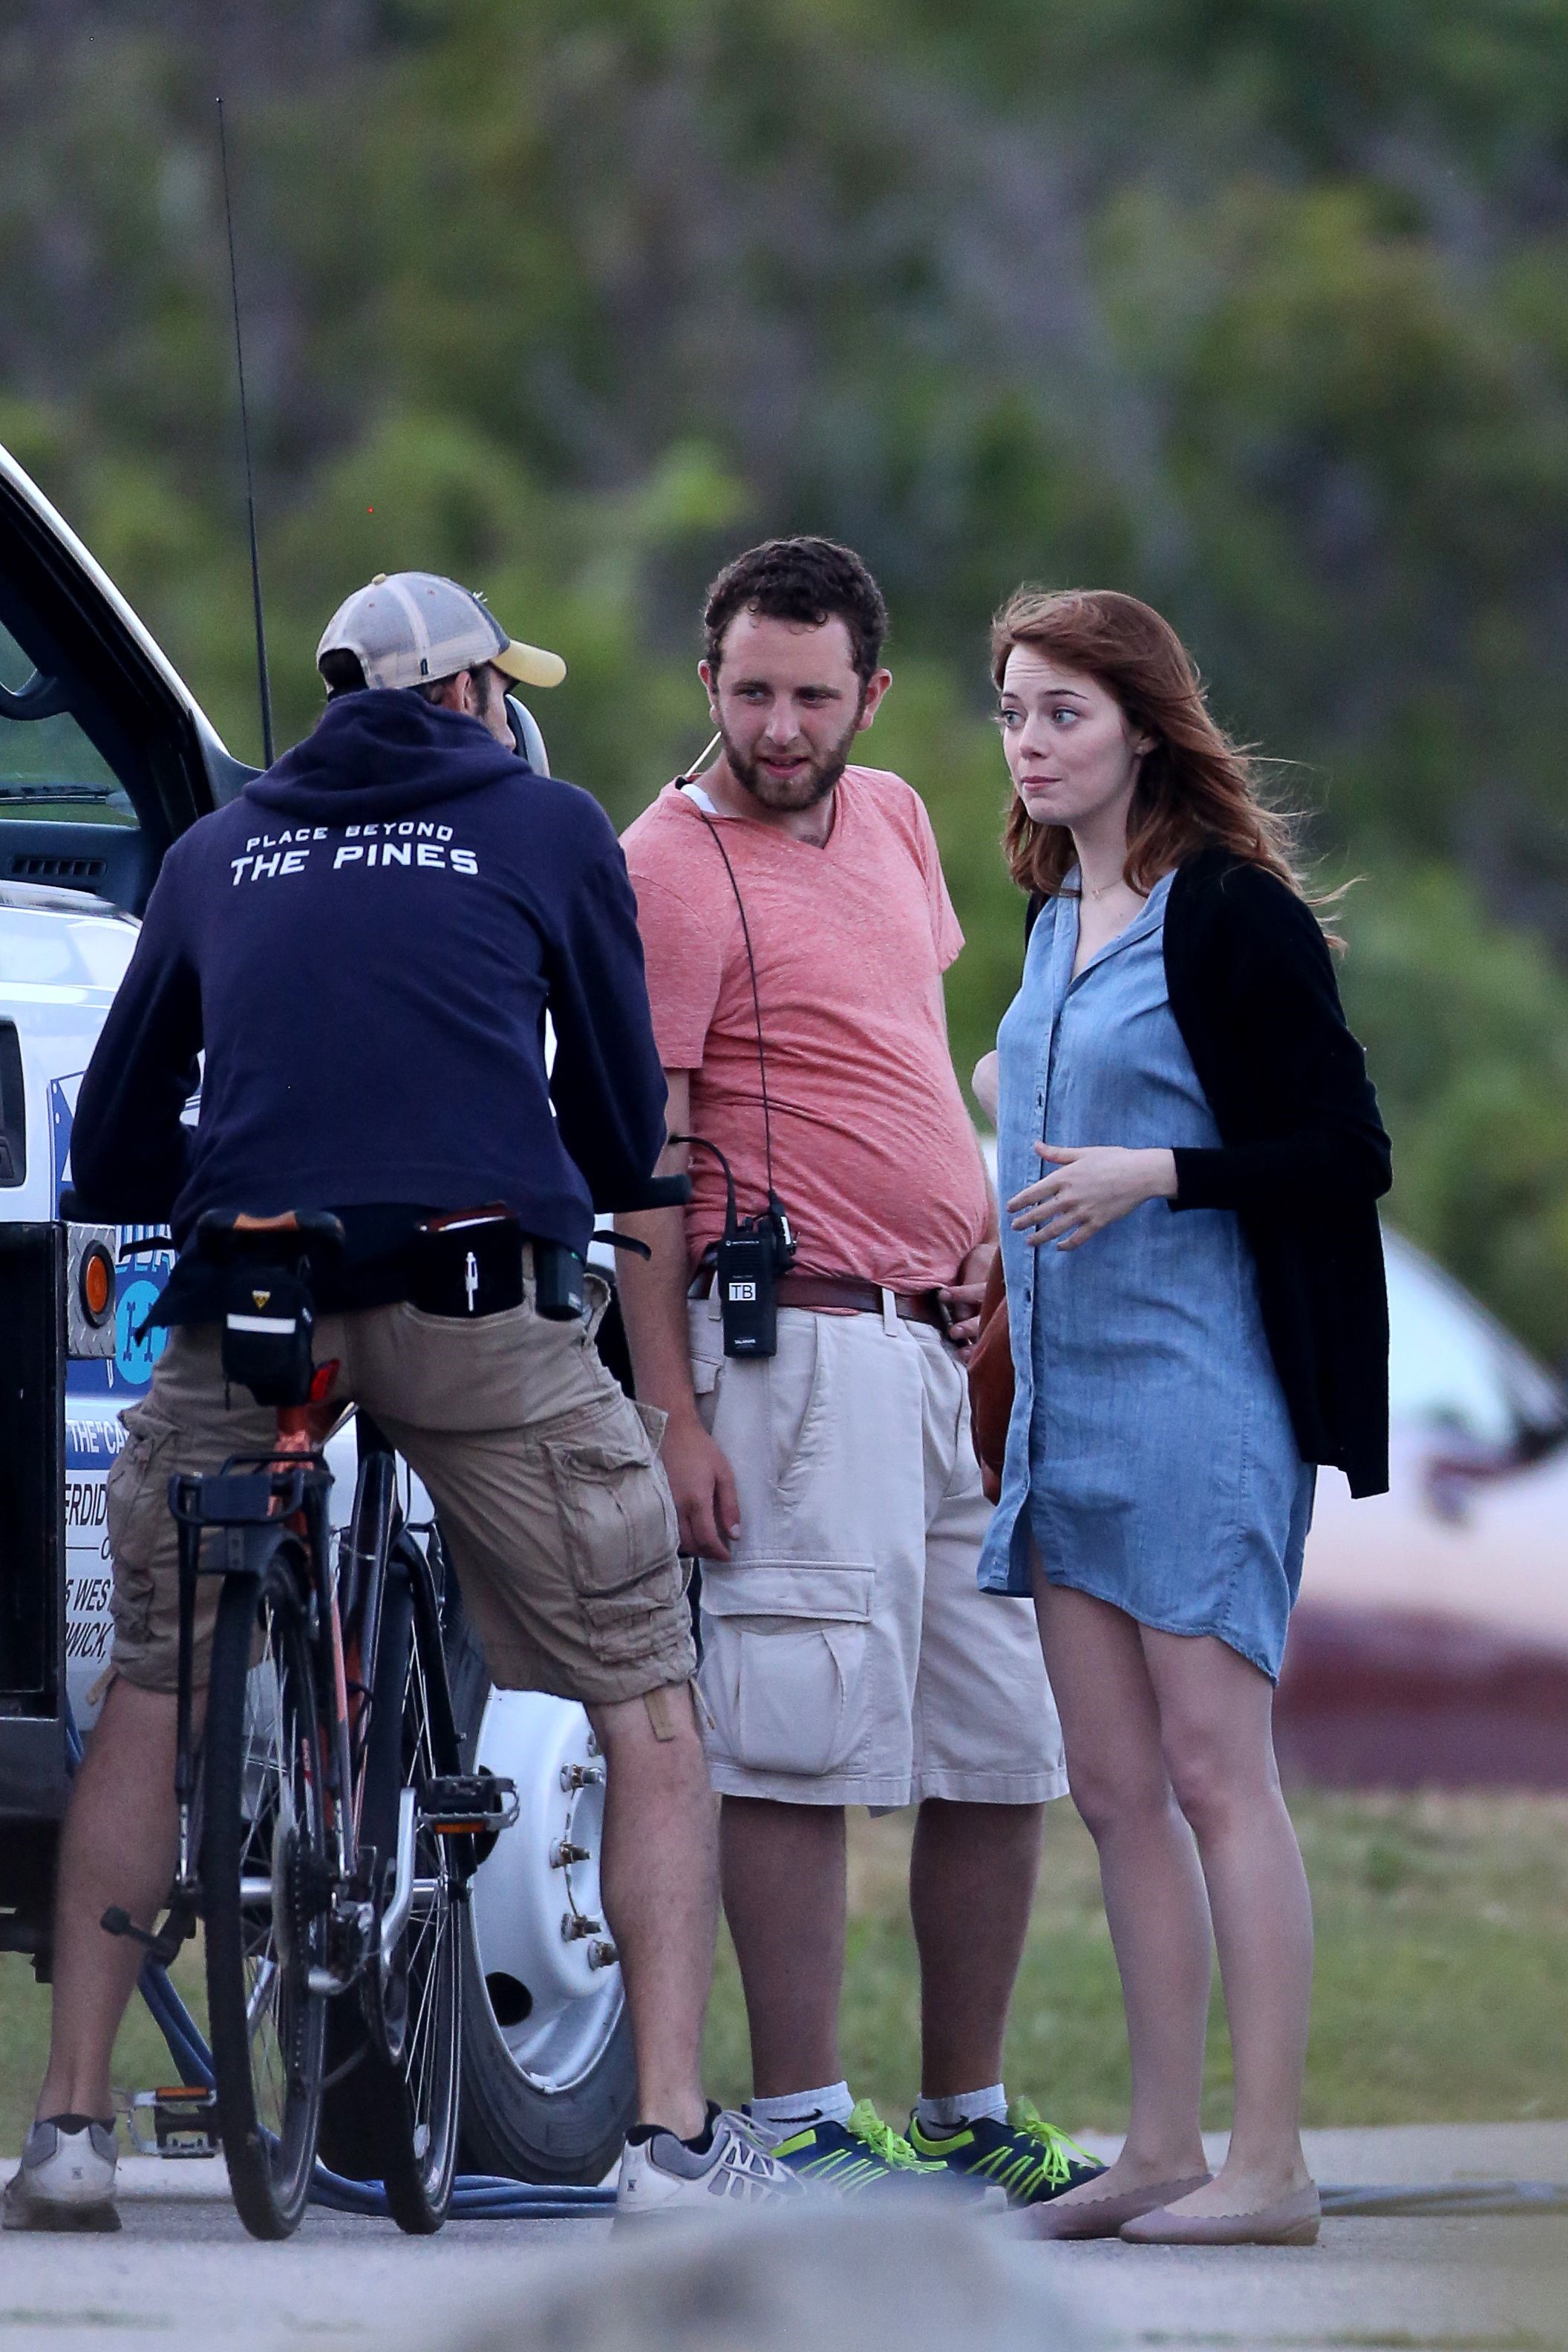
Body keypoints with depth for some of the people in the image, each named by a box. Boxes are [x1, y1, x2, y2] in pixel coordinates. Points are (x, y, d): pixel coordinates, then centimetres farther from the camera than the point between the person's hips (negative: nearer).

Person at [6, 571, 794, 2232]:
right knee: (650, 1721, 7)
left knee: (147, 1702, 18)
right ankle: (674, 2140, -3)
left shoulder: (218, 852, 20)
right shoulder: (546, 829, 13)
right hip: (480, 1306, -2)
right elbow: (623, 1125, 17)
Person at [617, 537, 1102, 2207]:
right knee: (803, 1747, -10)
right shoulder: (670, 868, -9)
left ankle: (968, 2113, 18)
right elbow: (638, 1158, -12)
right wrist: (669, 1408, -18)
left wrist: (989, 1244, 12)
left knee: (1008, 1745, 10)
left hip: (956, 1336, 8)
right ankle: (800, 2123, -9)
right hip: (802, 1347, -8)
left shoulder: (891, 819, 15)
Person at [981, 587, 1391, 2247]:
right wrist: (1016, 1254, 15)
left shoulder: (1232, 916, -9)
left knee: (1212, 1770, -9)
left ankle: (1269, 2164, -8)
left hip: (1199, 1392, -8)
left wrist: (1151, 1178, -19)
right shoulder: (1056, 923, 15)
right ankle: (1161, 2149, 12)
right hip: (1067, 1396, 8)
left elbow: (1348, 1153, -11)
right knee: (1112, 1784, 8)